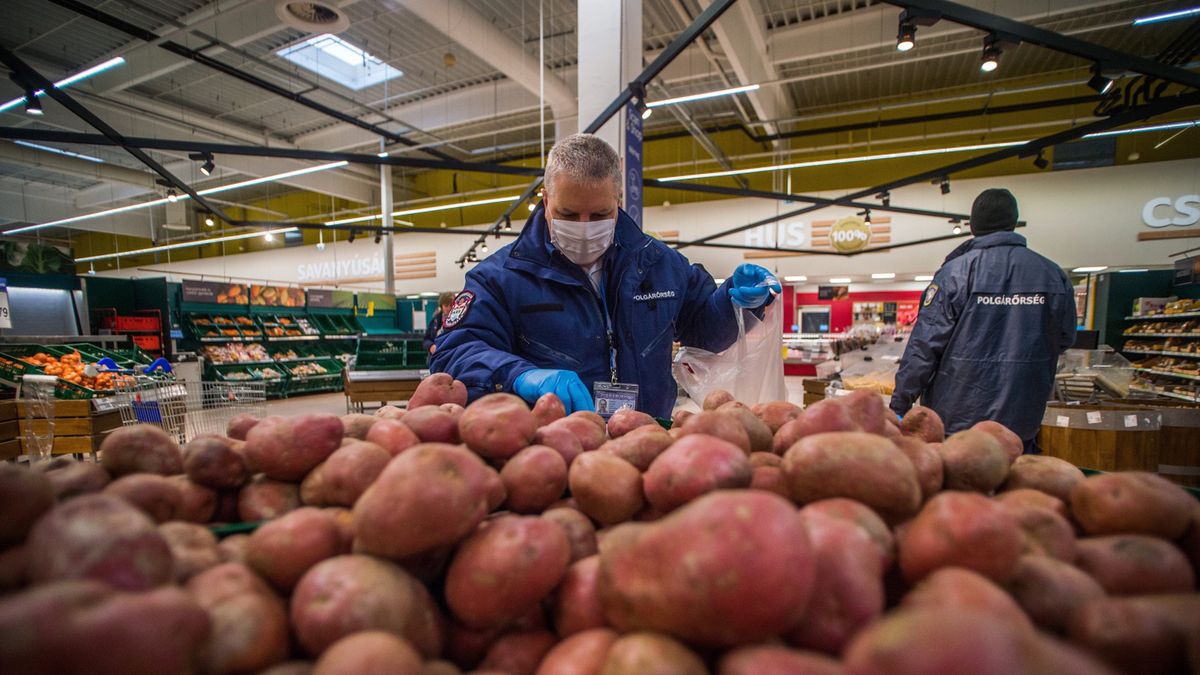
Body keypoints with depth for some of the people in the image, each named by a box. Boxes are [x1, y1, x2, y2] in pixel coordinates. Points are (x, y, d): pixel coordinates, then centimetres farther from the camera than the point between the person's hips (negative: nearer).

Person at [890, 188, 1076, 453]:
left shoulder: (955, 272, -13)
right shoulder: (1053, 275, -1)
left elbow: (924, 345, -16)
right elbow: (1064, 340, 11)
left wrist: (899, 405, -10)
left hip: (956, 420, -3)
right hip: (1022, 421, 3)